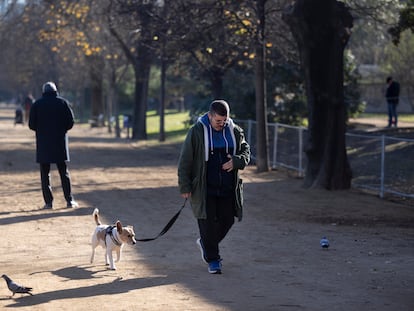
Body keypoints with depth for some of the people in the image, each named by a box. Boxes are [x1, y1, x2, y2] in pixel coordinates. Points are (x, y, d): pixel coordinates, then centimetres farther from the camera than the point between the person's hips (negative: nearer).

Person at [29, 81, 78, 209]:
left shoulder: (37, 104, 1)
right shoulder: (63, 102, 2)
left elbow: (32, 124, -3)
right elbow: (71, 122, -3)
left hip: (43, 143, -1)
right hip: (60, 142, 1)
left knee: (45, 173, 3)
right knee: (64, 172, 7)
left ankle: (48, 201, -2)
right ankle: (69, 200, 3)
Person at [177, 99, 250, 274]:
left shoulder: (234, 131, 4)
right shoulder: (197, 132, -8)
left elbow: (246, 151, 13)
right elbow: (185, 161, -5)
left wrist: (237, 161, -11)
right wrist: (184, 187, -9)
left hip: (227, 188, 4)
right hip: (204, 189, -4)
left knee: (227, 220, 8)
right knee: (208, 223, -2)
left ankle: (205, 243, 35)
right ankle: (212, 259, 12)